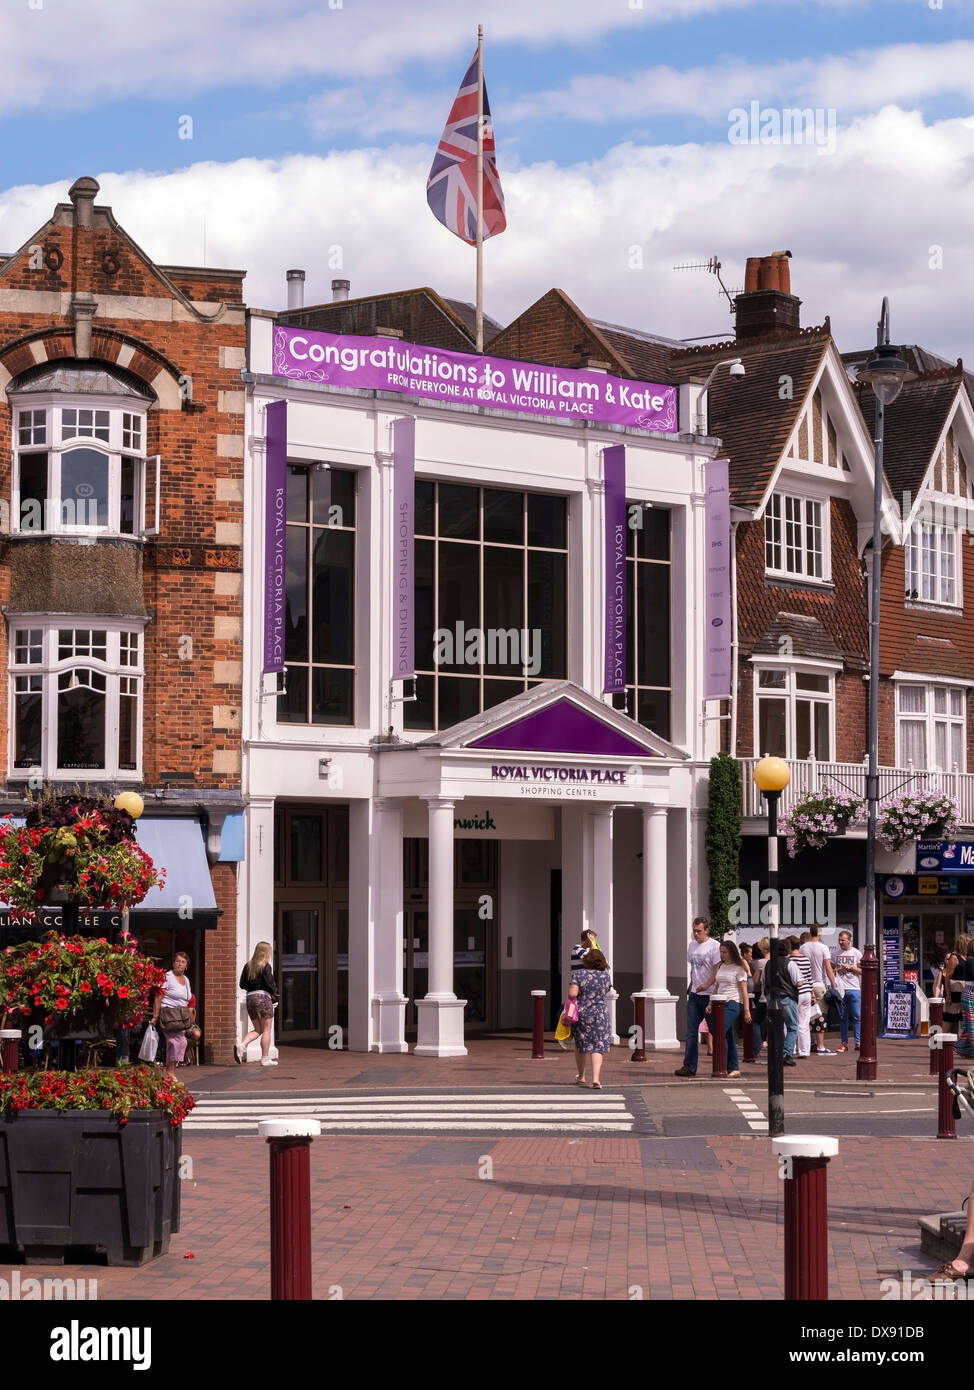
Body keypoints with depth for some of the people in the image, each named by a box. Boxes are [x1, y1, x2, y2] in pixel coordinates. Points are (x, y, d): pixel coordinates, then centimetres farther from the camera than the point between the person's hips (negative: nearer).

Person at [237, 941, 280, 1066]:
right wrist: (274, 994, 4)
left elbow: (242, 984, 10)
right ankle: (265, 1058, 2)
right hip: (263, 997, -6)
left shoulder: (248, 966, 9)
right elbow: (270, 983, -13)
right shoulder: (265, 966, -9)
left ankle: (242, 1045, -9)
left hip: (250, 997, 6)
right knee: (266, 1030, 2)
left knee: (257, 1029, 14)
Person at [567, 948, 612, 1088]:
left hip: (581, 1014, 0)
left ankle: (581, 1077, 29)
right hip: (601, 1016, 0)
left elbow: (572, 994, -18)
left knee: (580, 1046, 17)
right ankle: (596, 1079, -15)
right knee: (597, 1047, 0)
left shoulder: (578, 974, -9)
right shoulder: (606, 975, 1)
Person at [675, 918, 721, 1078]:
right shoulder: (692, 945, 13)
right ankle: (689, 1067, -2)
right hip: (694, 995, 6)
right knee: (691, 1032, -1)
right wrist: (692, 986, 16)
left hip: (709, 995, -6)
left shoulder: (714, 946, -10)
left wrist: (705, 986, -21)